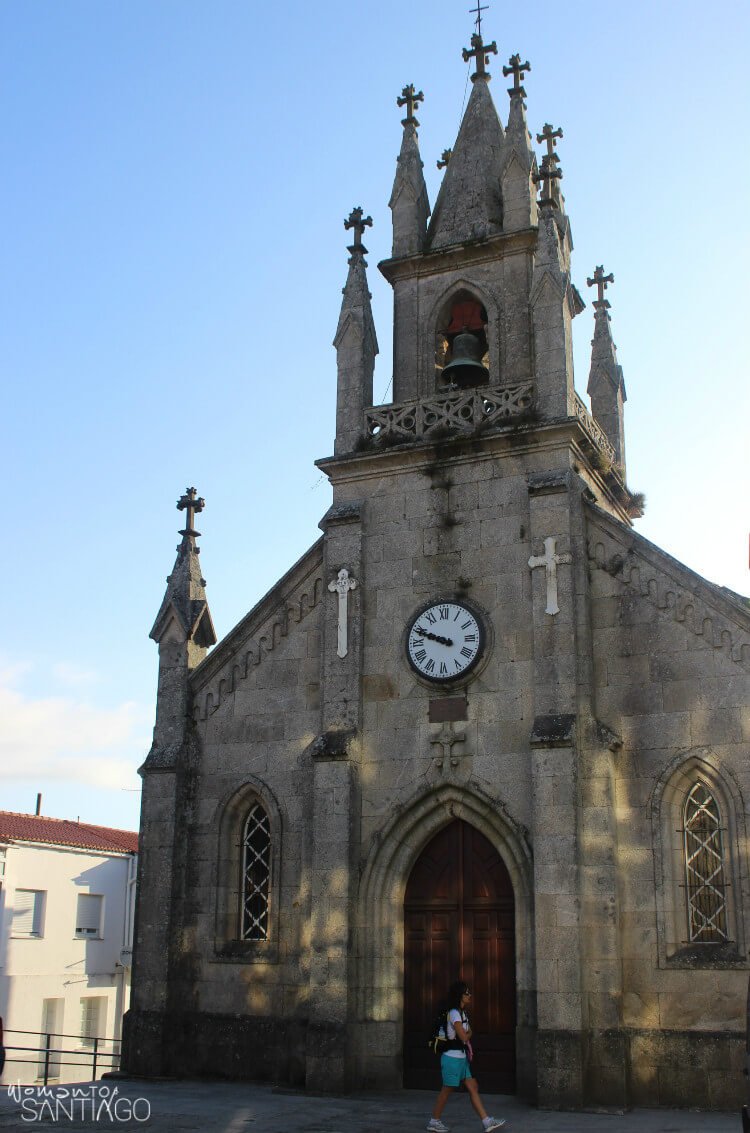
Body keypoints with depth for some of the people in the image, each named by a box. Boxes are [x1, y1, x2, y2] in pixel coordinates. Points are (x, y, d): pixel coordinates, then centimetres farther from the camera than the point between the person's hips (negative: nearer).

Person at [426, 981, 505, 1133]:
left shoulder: (462, 1013, 12)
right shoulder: (454, 1013, -18)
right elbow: (464, 1037, -21)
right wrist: (469, 1033, -2)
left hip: (462, 1058, 9)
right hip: (452, 1058, -9)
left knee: (473, 1088, 6)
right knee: (447, 1090, 3)